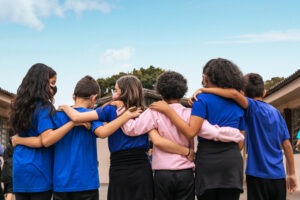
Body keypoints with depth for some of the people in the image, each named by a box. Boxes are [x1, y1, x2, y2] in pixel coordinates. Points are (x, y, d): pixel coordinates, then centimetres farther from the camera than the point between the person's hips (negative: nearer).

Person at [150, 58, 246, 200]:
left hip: (207, 159, -3)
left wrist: (167, 110, -11)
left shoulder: (203, 99, -3)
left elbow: (190, 132, -16)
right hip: (232, 161, 4)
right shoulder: (238, 104, 13)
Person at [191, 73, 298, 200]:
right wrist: (292, 174, 15)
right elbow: (287, 146, 9)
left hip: (259, 174, -5)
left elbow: (234, 94, -28)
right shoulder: (276, 112, 10)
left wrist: (203, 90, -26)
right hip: (278, 175, 6)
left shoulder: (253, 107, -7)